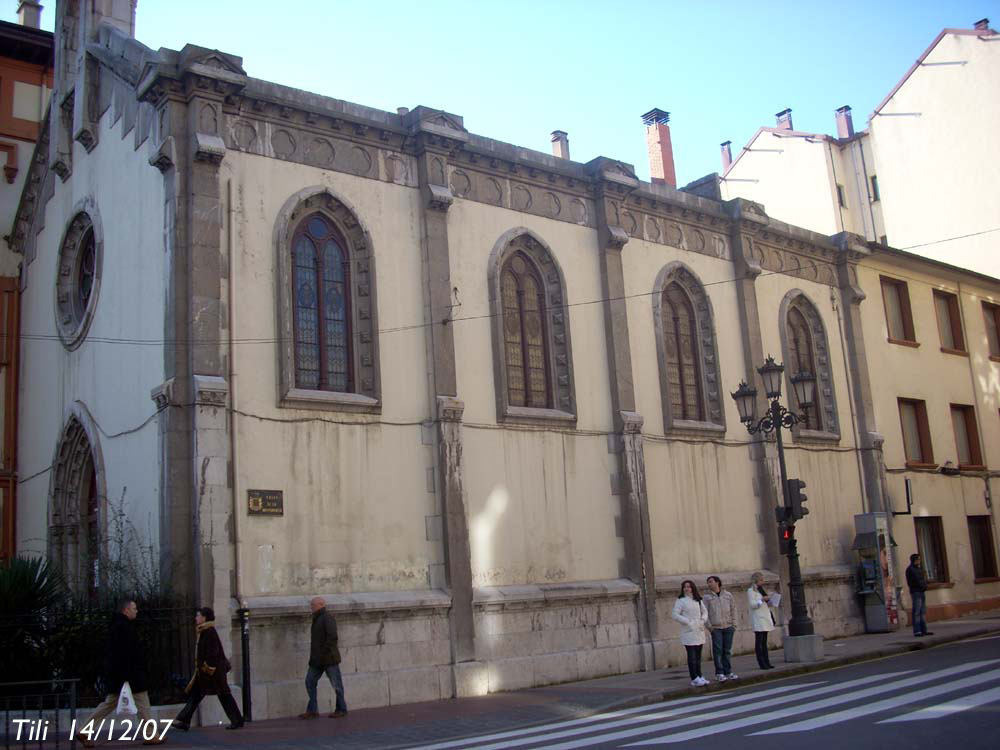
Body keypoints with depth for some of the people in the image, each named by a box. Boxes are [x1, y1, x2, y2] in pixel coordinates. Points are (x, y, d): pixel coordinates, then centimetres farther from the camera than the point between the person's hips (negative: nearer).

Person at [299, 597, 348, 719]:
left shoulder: (328, 617, -14)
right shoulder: (317, 618, 15)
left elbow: (332, 637, -23)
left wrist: (324, 651, -22)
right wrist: (313, 656, 14)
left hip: (329, 658, -10)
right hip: (317, 659, 10)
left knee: (336, 684, 1)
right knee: (310, 682, 6)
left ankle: (341, 709, 11)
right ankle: (312, 710, 11)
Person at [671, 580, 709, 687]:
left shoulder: (698, 600, 13)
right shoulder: (681, 600, -4)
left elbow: (704, 612, 21)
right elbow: (674, 614, -9)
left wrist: (703, 620, 2)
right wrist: (687, 622, -13)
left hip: (699, 631, 6)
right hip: (688, 632, -6)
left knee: (698, 655, 11)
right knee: (692, 656, -8)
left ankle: (699, 676, 18)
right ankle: (694, 678, -7)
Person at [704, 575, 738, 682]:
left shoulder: (728, 595, 10)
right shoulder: (707, 597, 4)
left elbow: (733, 609, 11)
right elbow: (705, 612, 1)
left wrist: (734, 624, 5)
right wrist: (709, 626, -6)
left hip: (728, 627, 2)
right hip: (715, 628, -2)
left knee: (727, 650, 5)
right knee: (718, 650, -4)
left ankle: (728, 672, 11)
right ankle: (719, 673, 0)